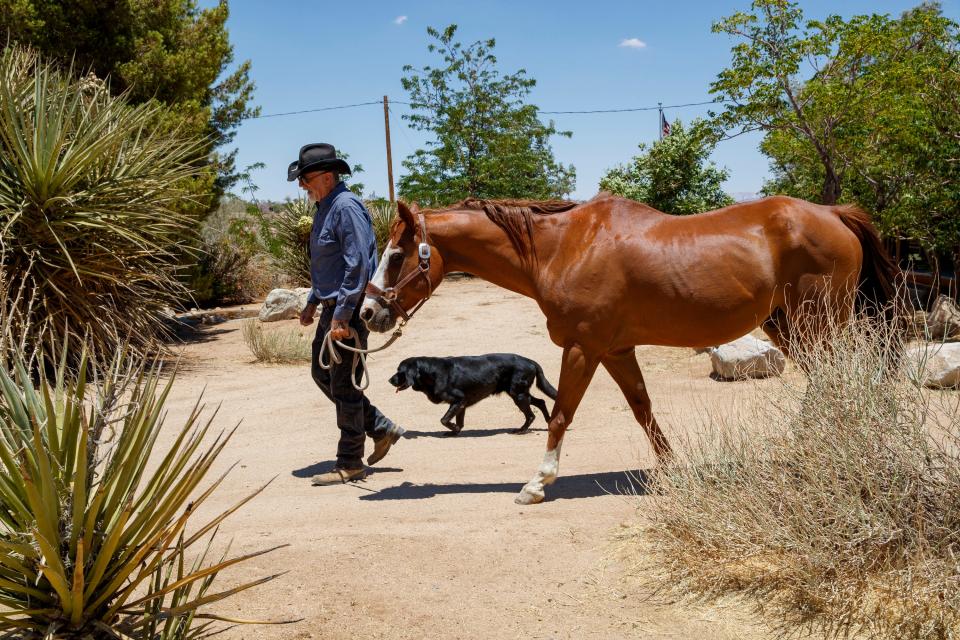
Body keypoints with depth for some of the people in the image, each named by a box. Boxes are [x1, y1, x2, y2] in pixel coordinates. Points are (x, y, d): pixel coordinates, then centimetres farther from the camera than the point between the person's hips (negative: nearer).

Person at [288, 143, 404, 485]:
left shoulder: (346, 207, -18)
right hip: (332, 307, 11)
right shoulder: (324, 207, 14)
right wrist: (313, 301, 20)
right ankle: (381, 428, 25)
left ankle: (350, 464, 10)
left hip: (349, 309, -11)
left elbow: (358, 265, -24)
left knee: (344, 384, -2)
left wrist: (342, 315, -26)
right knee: (321, 373, 17)